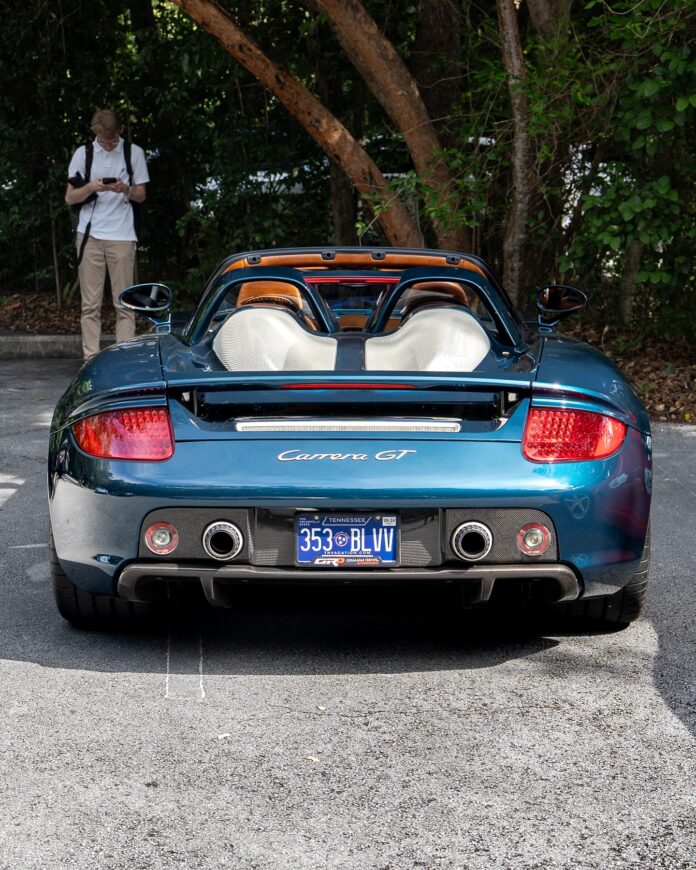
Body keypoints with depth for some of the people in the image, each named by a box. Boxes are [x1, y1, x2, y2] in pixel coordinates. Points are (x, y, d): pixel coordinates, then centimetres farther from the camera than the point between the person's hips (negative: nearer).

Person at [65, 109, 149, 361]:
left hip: (122, 236, -1)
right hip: (90, 234, 1)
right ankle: (91, 358, 1)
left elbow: (141, 196, 11)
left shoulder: (134, 153, 7)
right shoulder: (83, 154, 8)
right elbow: (70, 198, 7)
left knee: (124, 303, -4)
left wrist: (125, 189, -12)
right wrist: (91, 187, -13)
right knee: (90, 303, 0)